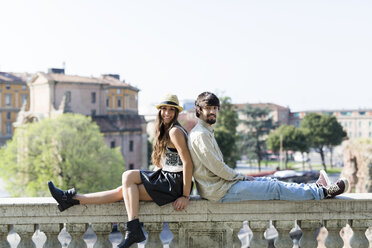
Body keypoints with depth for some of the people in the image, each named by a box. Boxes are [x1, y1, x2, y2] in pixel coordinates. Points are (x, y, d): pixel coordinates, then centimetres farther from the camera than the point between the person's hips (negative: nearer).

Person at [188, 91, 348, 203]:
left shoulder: (207, 132, 16)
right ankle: (323, 192, -1)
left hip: (223, 183, 9)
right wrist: (242, 177, -6)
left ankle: (316, 187, 19)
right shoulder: (200, 134, -17)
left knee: (269, 181, 11)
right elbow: (216, 167, -19)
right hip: (219, 191, -9)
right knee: (275, 188, -7)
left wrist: (240, 177, 11)